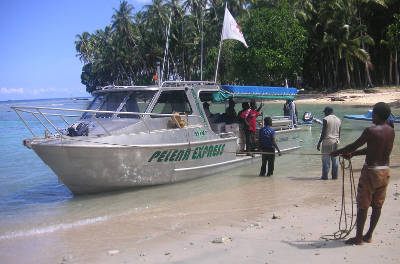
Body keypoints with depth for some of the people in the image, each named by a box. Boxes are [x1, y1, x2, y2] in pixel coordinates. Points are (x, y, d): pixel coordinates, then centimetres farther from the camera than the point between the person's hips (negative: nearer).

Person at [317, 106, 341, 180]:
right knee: (335, 159, 8)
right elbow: (339, 133, 15)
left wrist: (319, 143, -7)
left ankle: (325, 176, 1)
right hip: (335, 142, 6)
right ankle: (335, 176, 12)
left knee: (326, 159, -1)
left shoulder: (326, 119, -8)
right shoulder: (338, 120, 11)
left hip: (327, 141, -6)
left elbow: (323, 133, -12)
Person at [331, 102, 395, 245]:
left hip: (371, 171, -7)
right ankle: (369, 235, 25)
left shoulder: (371, 131, -18)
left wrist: (337, 152, 5)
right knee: (377, 205, 14)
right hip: (385, 171, 7)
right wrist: (353, 153, 18)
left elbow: (354, 146, -11)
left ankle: (358, 237, 11)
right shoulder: (391, 131, 5)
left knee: (363, 206, 4)